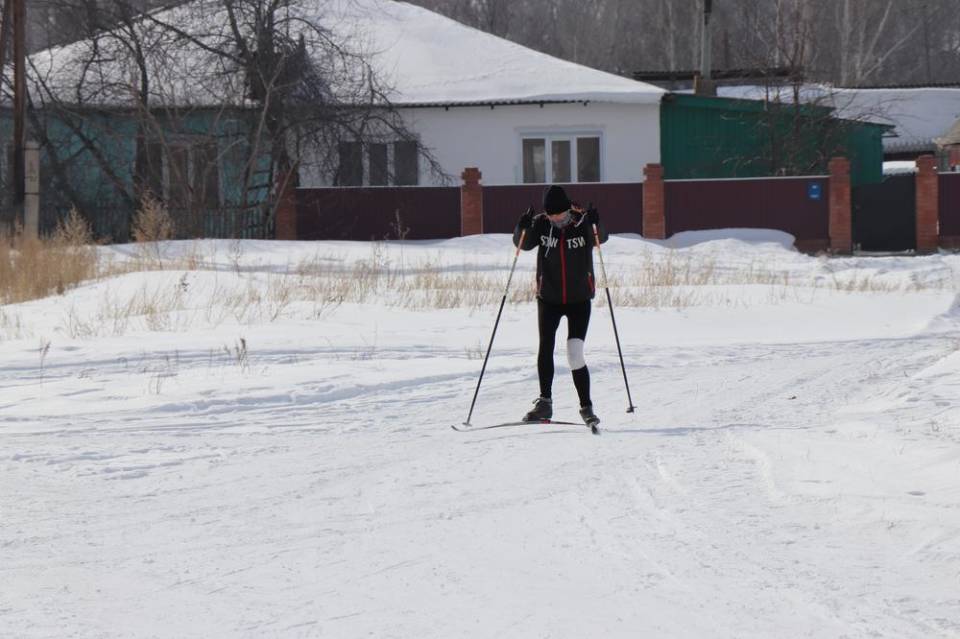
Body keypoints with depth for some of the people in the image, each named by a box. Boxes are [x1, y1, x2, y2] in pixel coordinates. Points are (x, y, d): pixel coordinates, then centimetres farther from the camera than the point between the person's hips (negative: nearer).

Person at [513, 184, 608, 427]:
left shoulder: (583, 222, -10)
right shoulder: (542, 224, -4)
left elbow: (600, 238, -25)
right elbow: (523, 243, -8)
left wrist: (594, 224, -46)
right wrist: (523, 228, -29)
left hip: (579, 300, -2)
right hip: (549, 298, 2)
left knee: (575, 356, -9)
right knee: (545, 348, -3)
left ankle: (586, 407, 2)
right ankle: (544, 402, 7)